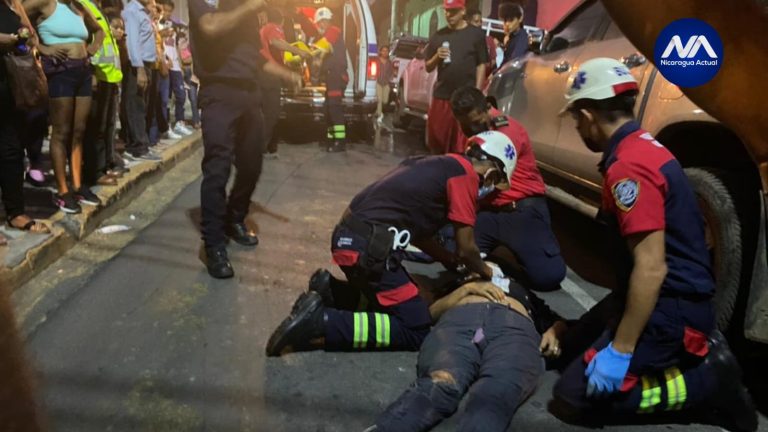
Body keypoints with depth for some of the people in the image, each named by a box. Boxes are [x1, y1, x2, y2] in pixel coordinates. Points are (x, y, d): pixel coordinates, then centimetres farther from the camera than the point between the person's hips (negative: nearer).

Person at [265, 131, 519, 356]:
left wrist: (452, 262, 24)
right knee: (416, 331, -1)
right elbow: (466, 249, -4)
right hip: (366, 246, -10)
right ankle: (320, 322, -11)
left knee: (401, 298, 24)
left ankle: (330, 290, 12)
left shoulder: (441, 165, 20)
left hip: (349, 236, 10)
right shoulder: (465, 173, -7)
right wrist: (485, 272, 16)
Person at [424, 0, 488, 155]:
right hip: (441, 96, 3)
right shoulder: (438, 36, 11)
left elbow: (481, 65, 2)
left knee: (463, 145, -5)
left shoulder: (476, 34, 2)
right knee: (436, 141, 8)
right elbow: (428, 68, 14)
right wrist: (437, 57, -7)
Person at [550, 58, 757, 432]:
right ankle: (697, 352, 15)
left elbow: (651, 268, -28)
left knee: (575, 394, -6)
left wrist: (621, 350, -22)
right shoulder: (644, 147, 8)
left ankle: (709, 379, -1)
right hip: (675, 296, 10)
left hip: (670, 306, -10)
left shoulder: (628, 167, -24)